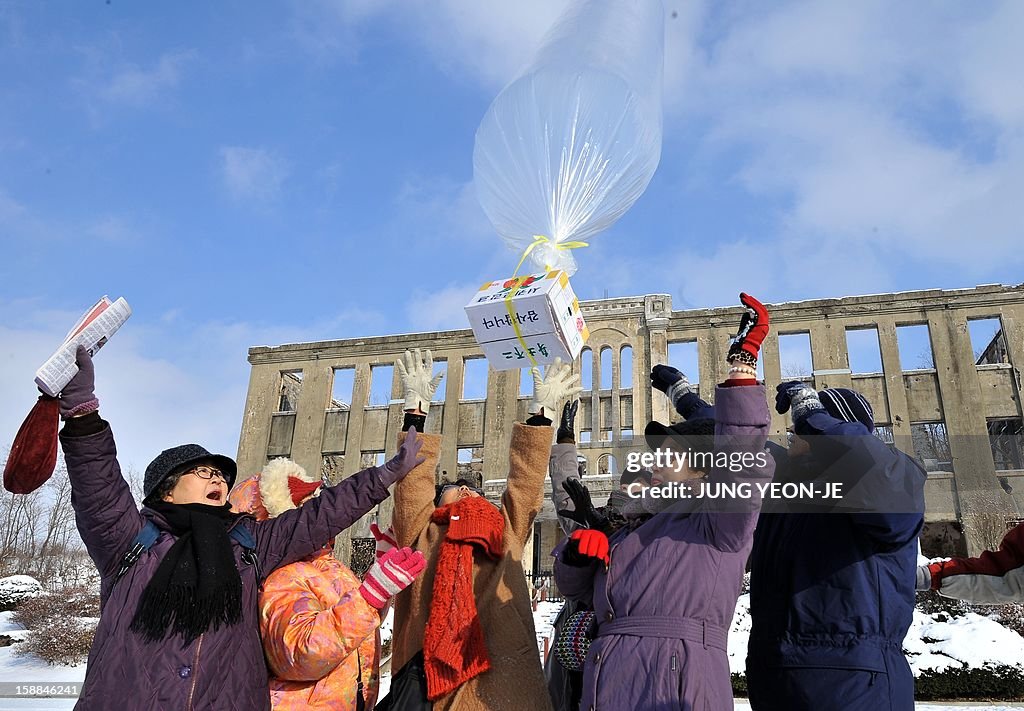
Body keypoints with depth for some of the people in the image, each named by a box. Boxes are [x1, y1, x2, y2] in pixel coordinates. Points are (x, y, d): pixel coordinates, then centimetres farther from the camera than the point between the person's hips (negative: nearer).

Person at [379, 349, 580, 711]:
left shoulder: (505, 537, 23)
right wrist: (416, 409, 4)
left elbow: (525, 482, 17)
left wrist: (541, 412, 13)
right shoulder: (423, 535, 18)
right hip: (428, 679, -1)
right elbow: (414, 483, 9)